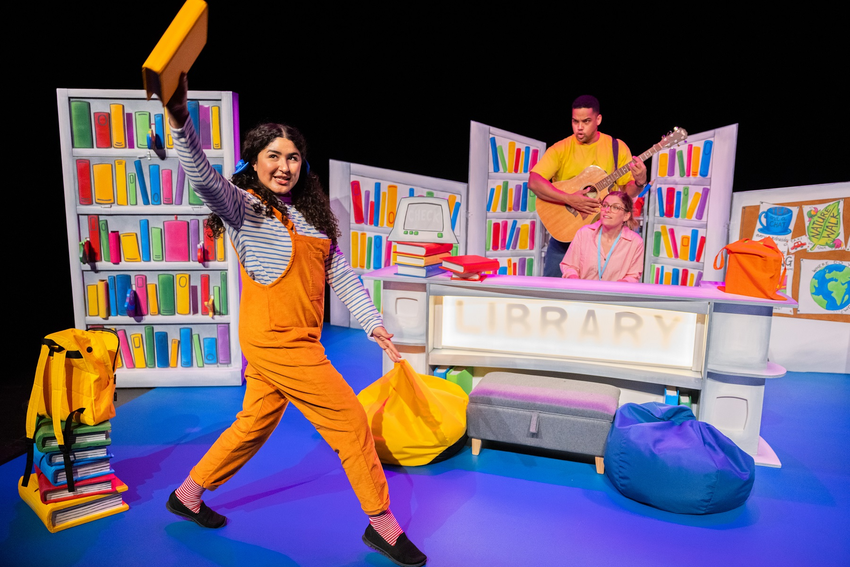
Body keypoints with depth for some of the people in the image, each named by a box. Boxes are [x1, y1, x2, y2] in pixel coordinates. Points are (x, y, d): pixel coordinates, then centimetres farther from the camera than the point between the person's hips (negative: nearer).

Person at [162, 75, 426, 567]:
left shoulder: (310, 214, 13)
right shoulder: (245, 207, -6)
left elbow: (340, 273, 9)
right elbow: (204, 178, -27)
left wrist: (373, 322, 2)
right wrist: (180, 116, -42)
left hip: (295, 340, 8)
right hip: (274, 338, -8)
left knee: (255, 425, 20)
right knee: (351, 421, -2)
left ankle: (188, 495, 42)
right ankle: (383, 525, 16)